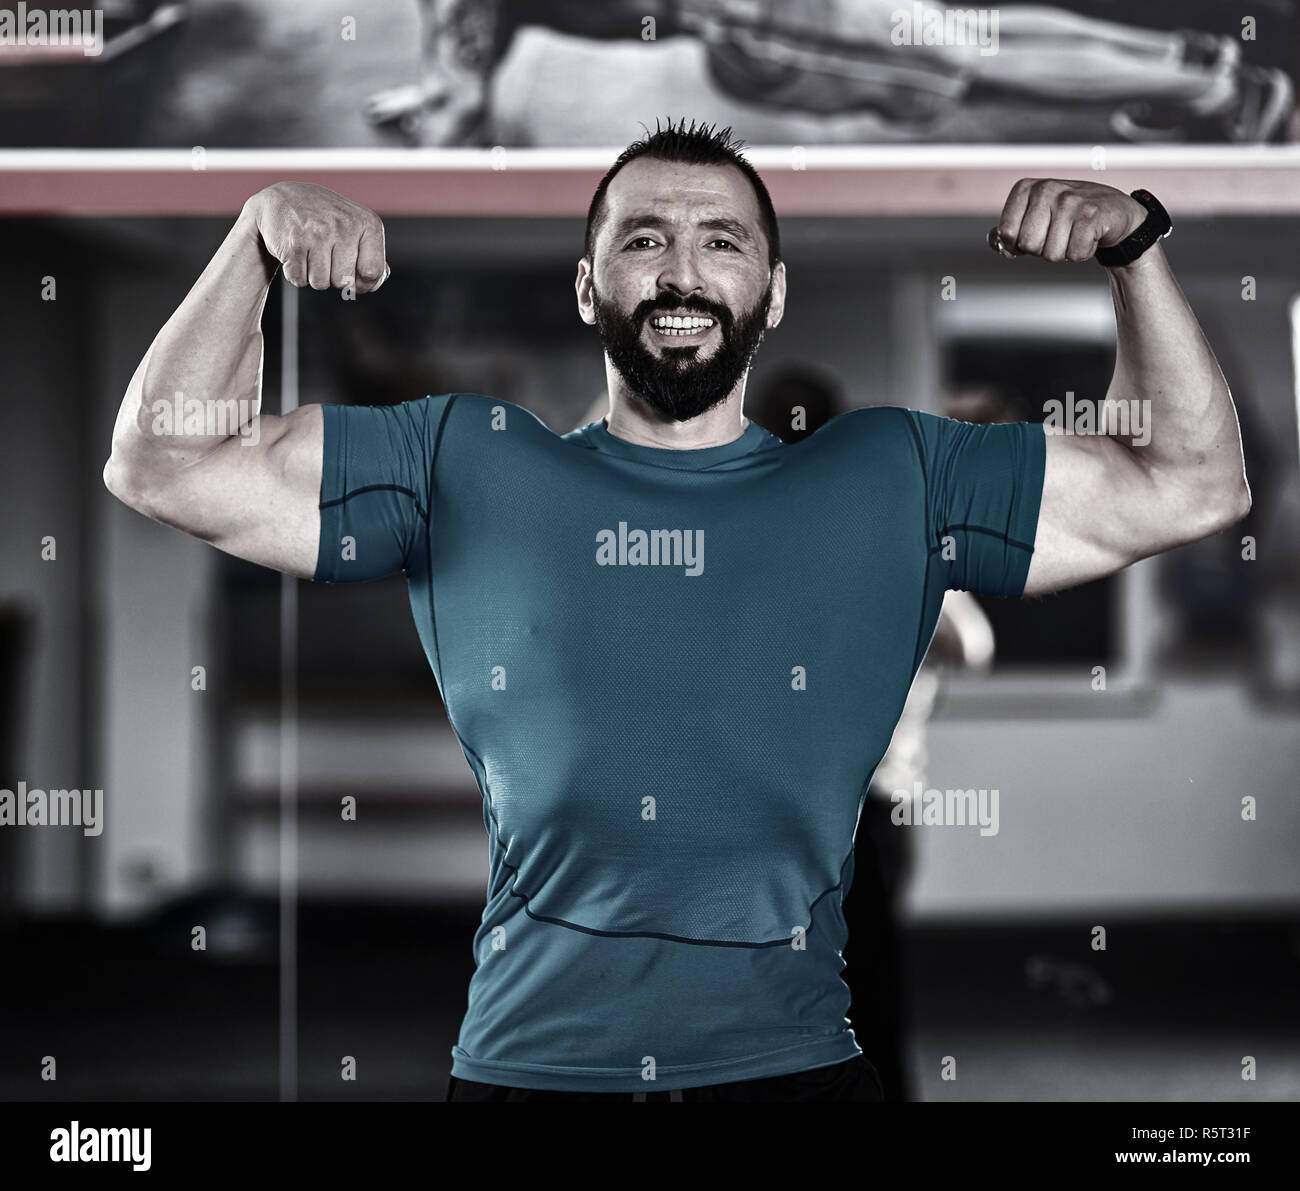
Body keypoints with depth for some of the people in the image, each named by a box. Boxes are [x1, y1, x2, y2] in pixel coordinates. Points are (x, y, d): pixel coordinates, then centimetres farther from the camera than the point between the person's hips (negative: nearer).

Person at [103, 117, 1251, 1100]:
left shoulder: (889, 479, 10)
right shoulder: (462, 466, 9)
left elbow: (1191, 488, 10)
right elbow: (167, 466, 6)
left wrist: (1133, 247, -1)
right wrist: (258, 239, -6)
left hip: (795, 1063, 0)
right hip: (526, 1065, 0)